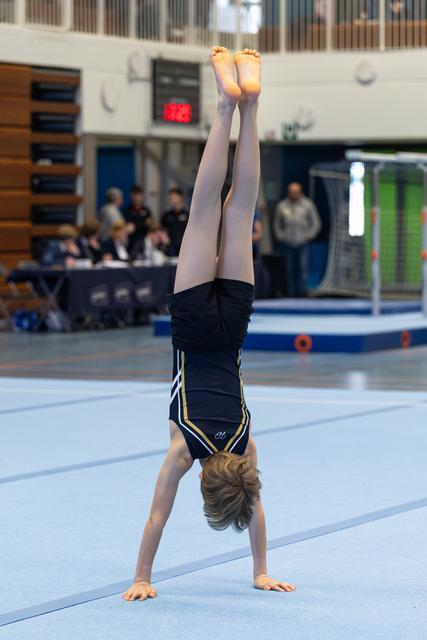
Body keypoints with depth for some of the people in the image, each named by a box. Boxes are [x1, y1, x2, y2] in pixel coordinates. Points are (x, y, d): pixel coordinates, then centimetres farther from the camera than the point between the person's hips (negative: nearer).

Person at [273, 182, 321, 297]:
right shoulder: (282, 206, 9)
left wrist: (309, 235, -2)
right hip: (287, 244, 2)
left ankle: (301, 292, -11)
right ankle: (291, 294, 6)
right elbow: (277, 224, 19)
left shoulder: (308, 205, 4)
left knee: (302, 268, -11)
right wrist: (280, 237, 7)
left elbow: (316, 223, 9)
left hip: (302, 243, -2)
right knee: (289, 270, 1)